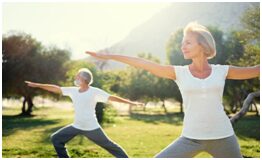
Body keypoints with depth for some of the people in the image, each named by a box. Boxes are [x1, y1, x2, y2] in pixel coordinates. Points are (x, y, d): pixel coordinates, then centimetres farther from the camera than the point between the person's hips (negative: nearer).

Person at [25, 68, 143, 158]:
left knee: (109, 146, 3)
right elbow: (56, 89, 4)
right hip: (77, 127, 6)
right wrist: (37, 85, 6)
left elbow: (112, 97, -15)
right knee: (56, 138, 5)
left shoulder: (95, 92, -14)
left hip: (92, 128, -5)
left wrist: (130, 102, -19)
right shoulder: (73, 91, 1)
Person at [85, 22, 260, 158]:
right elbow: (144, 63, -5)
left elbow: (255, 70, 10)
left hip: (222, 138, 0)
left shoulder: (222, 71, 0)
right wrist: (109, 56, -5)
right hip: (191, 138, 0)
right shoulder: (179, 72, -1)